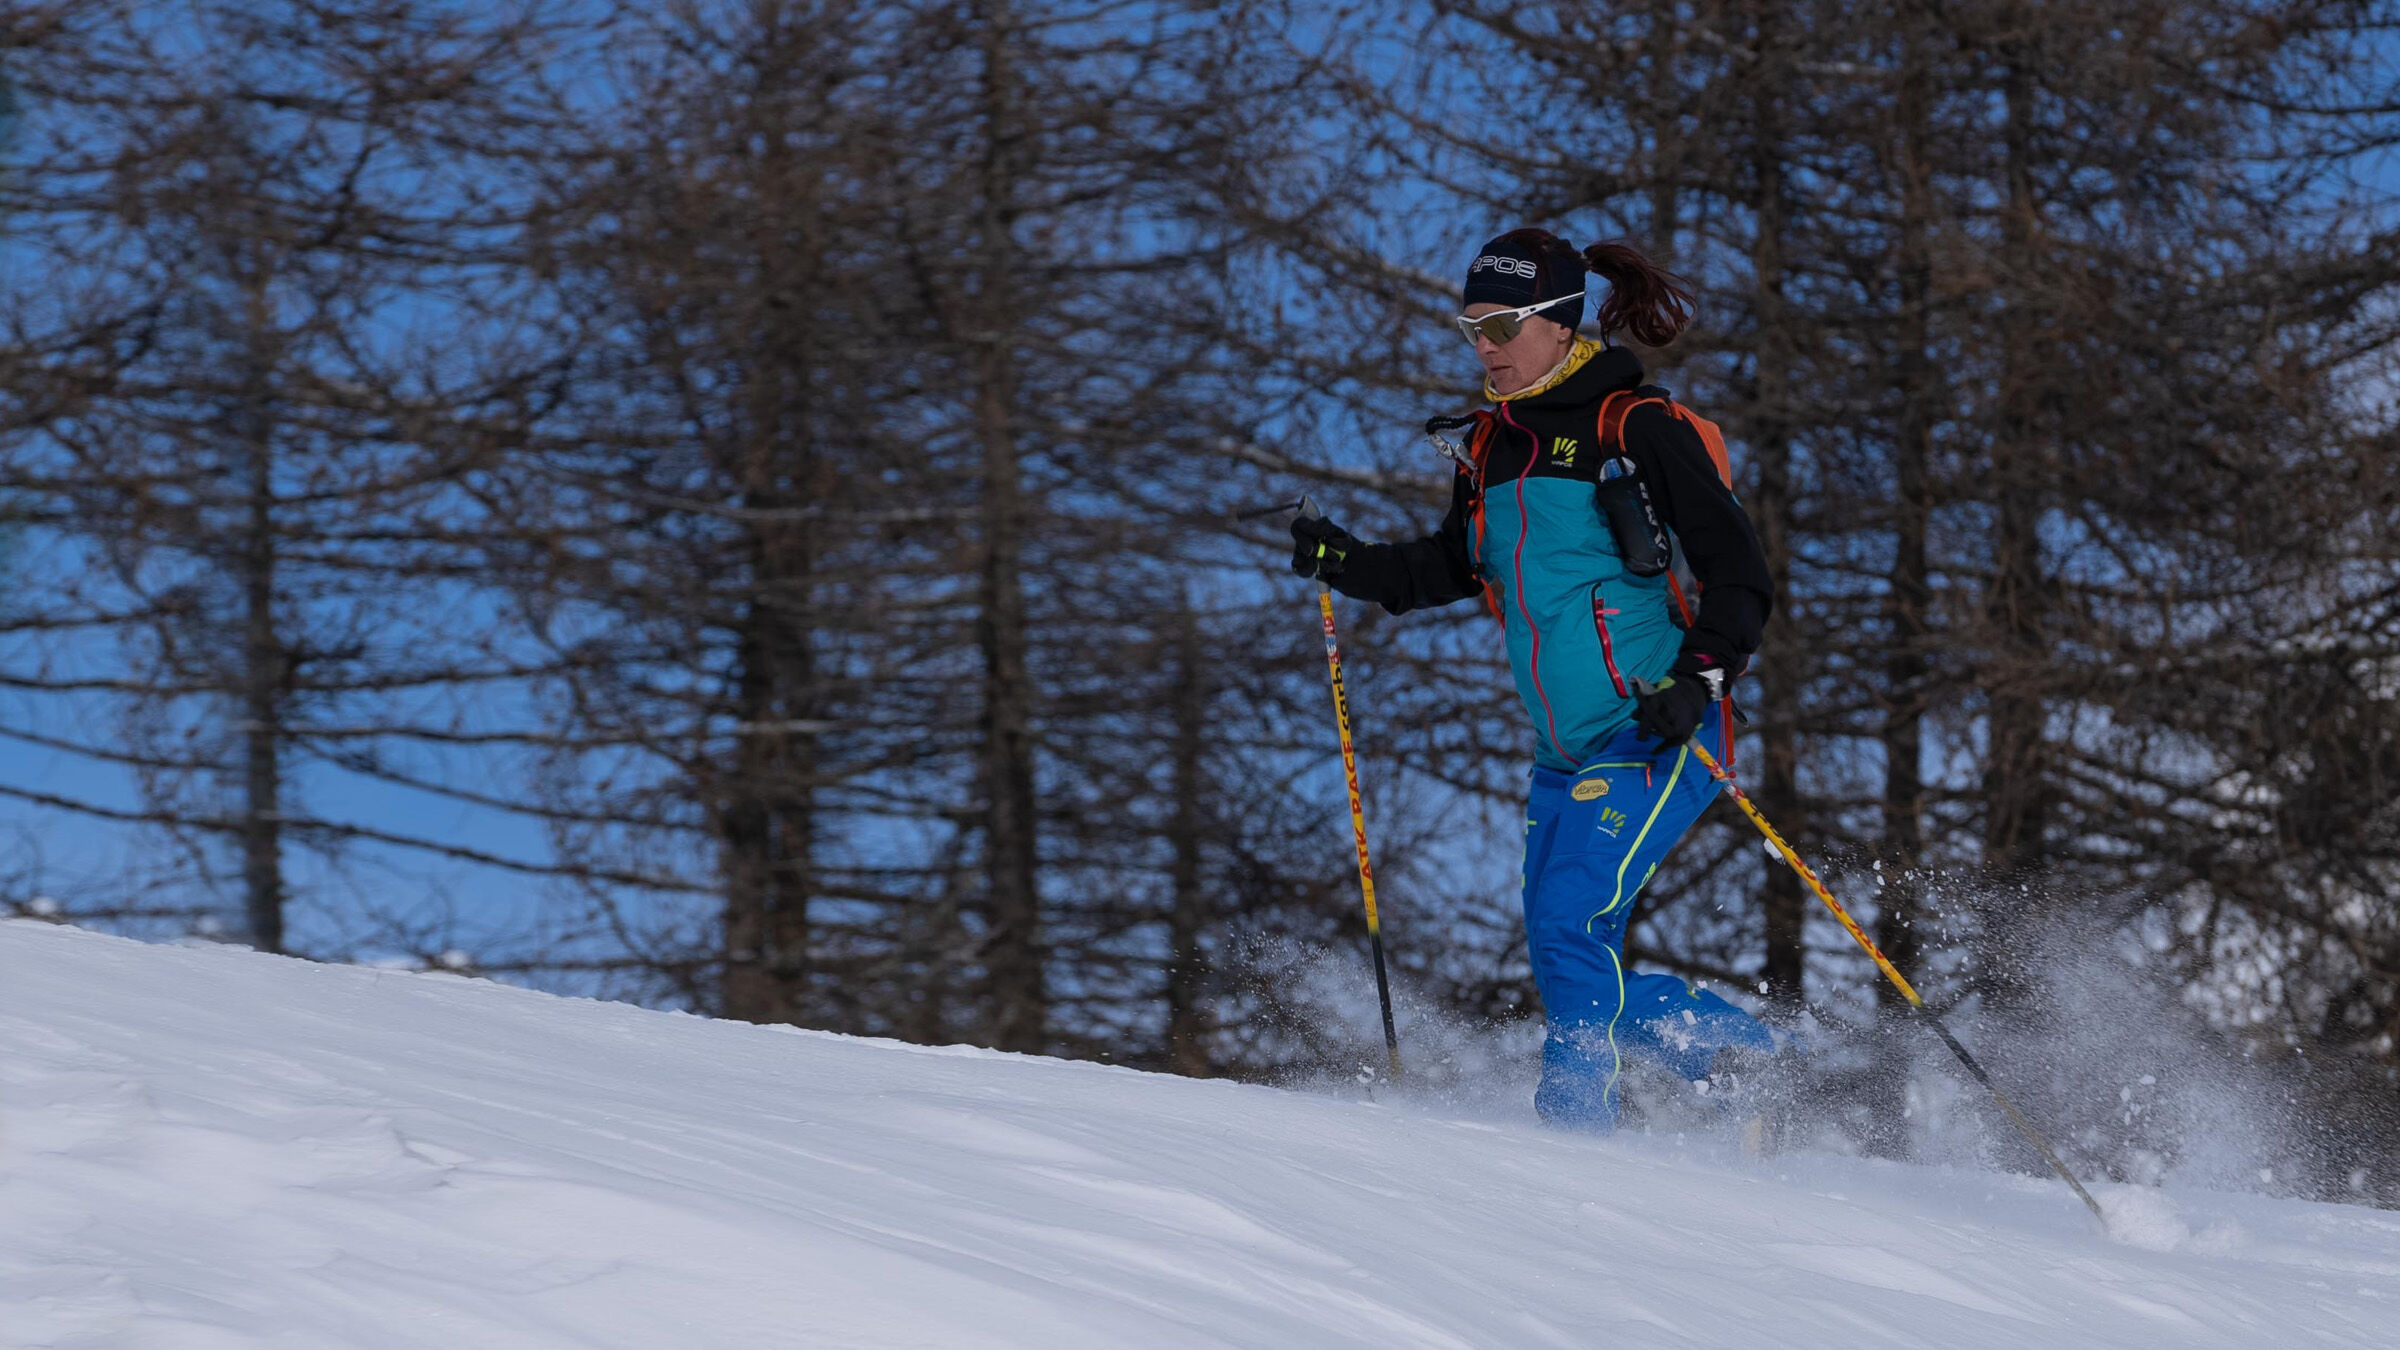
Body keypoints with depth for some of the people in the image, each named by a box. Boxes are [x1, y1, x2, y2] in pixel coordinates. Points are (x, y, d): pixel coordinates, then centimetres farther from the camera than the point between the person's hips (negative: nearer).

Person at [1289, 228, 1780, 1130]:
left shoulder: (1637, 427, -10)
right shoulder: (1494, 439, 12)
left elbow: (1741, 576, -10)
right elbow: (1454, 566, 27)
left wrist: (1699, 679, -24)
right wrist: (1347, 564, 11)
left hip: (1655, 736, -8)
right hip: (1565, 751, 8)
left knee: (1571, 927, -20)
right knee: (1566, 961, 6)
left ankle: (1579, 1125, -15)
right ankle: (1759, 1061, 22)